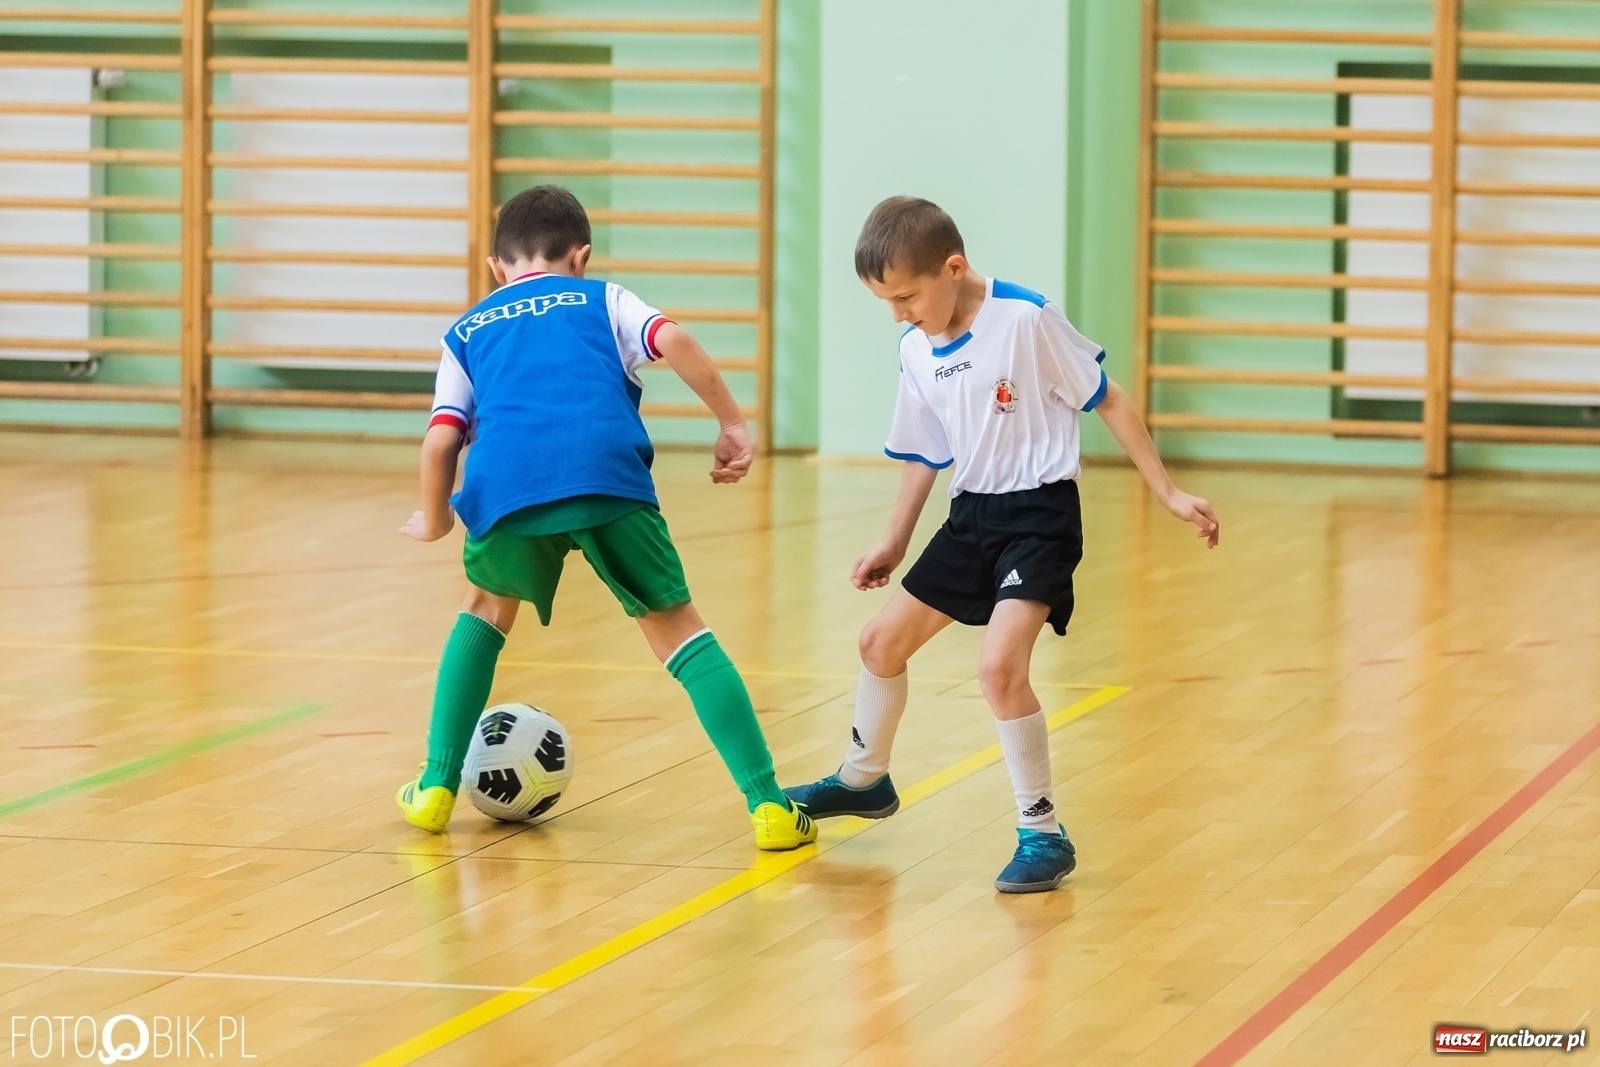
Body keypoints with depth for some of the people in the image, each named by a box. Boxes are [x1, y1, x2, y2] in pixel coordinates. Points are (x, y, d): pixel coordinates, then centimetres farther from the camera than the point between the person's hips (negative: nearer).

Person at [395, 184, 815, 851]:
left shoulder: (466, 334, 31)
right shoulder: (601, 300, 29)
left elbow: (441, 441, 17)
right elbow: (673, 341, 7)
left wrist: (433, 522, 32)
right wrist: (733, 425, 12)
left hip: (506, 484, 1)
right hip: (607, 472, -1)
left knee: (489, 608, 30)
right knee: (676, 627, 8)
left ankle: (436, 788, 24)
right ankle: (769, 806, -2)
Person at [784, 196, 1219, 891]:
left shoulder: (1026, 319, -19)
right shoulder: (916, 351, 2)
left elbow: (1108, 401, -11)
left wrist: (1167, 493, -11)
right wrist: (893, 545, 19)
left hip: (1039, 512, -8)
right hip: (972, 515, 8)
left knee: (999, 665, -24)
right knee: (882, 641, 16)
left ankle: (1043, 834, -10)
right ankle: (863, 780, 42)